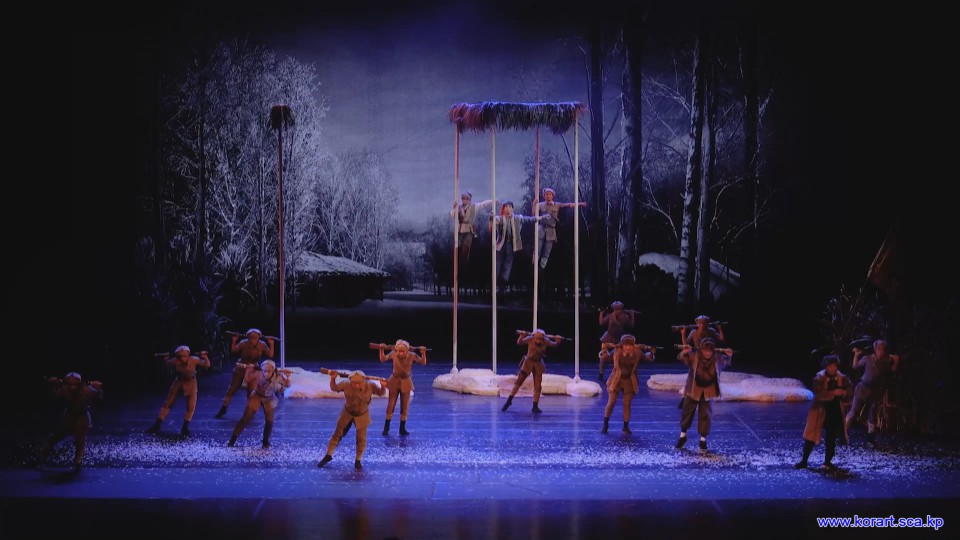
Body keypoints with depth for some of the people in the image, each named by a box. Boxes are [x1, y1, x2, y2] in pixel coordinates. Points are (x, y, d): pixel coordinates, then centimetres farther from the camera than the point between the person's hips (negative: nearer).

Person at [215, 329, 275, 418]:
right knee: (232, 388, 4)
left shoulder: (262, 345, -13)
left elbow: (270, 355, -12)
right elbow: (233, 351, -9)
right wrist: (234, 341, -20)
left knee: (251, 391, 5)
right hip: (241, 369, 0)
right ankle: (223, 408, 16)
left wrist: (271, 344, -19)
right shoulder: (243, 343, -16)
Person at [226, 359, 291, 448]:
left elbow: (287, 385, -15)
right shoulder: (258, 374, -31)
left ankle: (266, 441, 23)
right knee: (246, 418, -5)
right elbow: (246, 380, -17)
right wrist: (248, 371, -31)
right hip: (256, 396, -1)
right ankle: (232, 440, 4)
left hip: (269, 399, 1)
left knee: (269, 421, -2)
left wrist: (287, 376, -31)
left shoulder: (278, 376, -29)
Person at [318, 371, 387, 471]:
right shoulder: (346, 385, -26)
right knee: (337, 433, 12)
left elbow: (381, 393, -13)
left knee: (361, 438, 5)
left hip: (362, 415, -1)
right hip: (347, 413, 1)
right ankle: (328, 455, 29)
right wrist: (333, 379, -29)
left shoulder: (370, 386, -27)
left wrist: (383, 386, -35)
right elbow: (334, 388, -10)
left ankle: (358, 461, 25)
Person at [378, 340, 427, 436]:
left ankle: (402, 428, 17)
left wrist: (423, 353, -26)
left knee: (404, 406, 6)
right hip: (394, 381, 0)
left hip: (405, 382, 0)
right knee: (390, 405, 4)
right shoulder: (393, 354, -14)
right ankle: (386, 428, 14)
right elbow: (382, 359, -1)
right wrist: (381, 350, -16)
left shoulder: (412, 355, -15)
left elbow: (423, 363, -10)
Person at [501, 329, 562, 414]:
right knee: (518, 381, -1)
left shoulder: (545, 341, -16)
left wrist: (558, 340, -34)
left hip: (538, 364, 2)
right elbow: (519, 343, -14)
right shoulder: (529, 339, -19)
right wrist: (521, 336, -32)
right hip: (528, 361, -2)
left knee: (537, 386, 0)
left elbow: (555, 345, -14)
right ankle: (509, 401, 10)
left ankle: (535, 407, 9)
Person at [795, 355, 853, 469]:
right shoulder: (819, 378, -12)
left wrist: (844, 393, -18)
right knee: (811, 438, -1)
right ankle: (804, 460, 8)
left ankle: (827, 461, 22)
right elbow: (818, 394, -23)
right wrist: (833, 393, -32)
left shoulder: (842, 378, 0)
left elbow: (850, 390, 4)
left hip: (835, 411, 3)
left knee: (831, 438, 10)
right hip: (820, 411, -3)